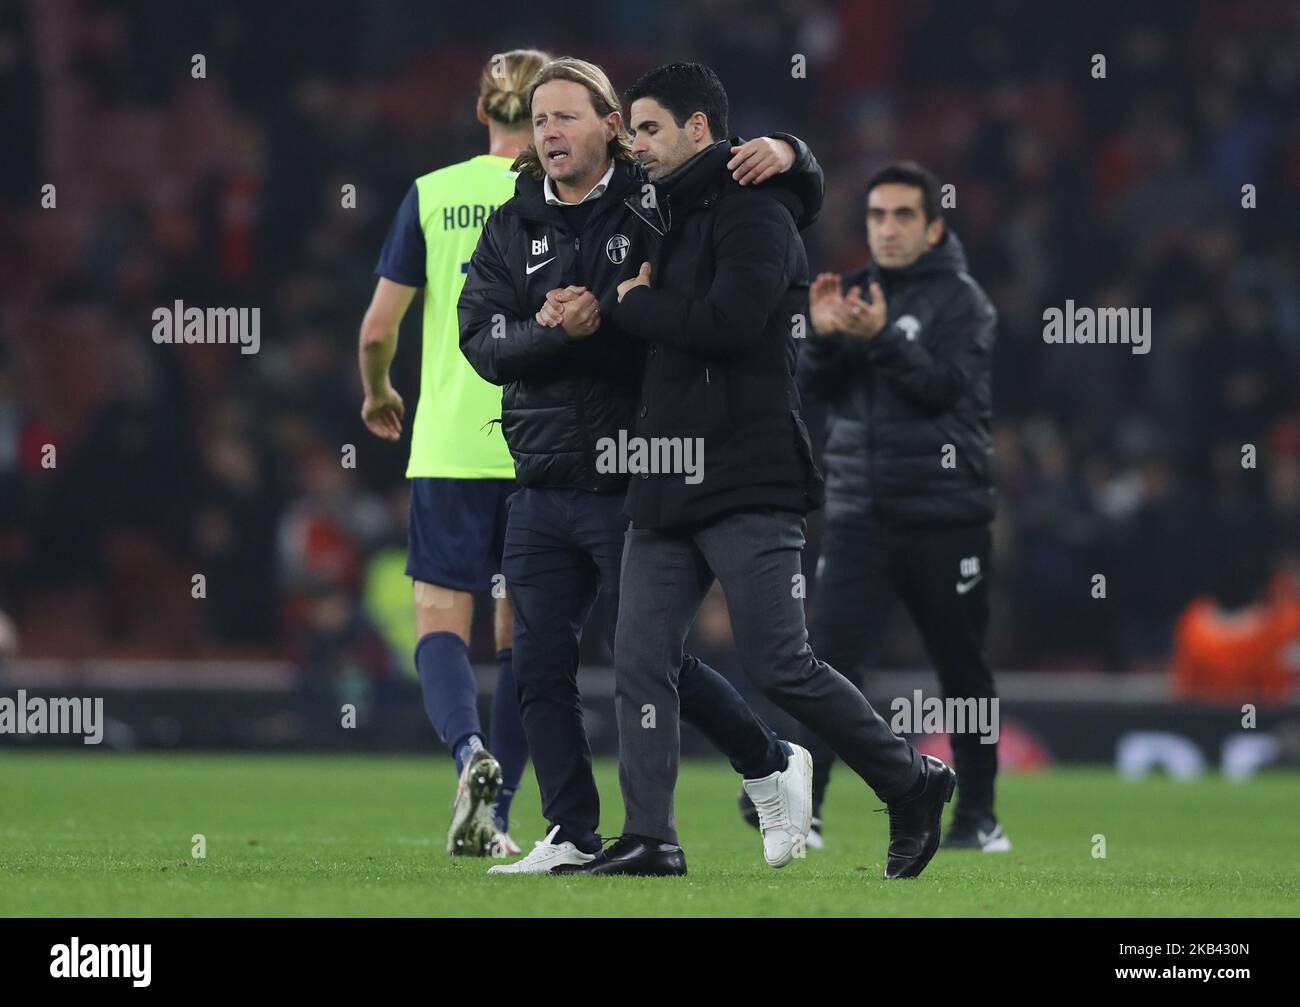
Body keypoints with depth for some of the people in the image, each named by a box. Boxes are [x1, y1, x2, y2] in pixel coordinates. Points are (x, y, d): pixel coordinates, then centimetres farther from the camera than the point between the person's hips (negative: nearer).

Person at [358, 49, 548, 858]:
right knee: (523, 633, 10)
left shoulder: (431, 194, 1)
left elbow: (379, 327, 2)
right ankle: (495, 818, 9)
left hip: (449, 448, 0)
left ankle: (471, 751, -25)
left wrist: (377, 394, 22)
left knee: (442, 622, 4)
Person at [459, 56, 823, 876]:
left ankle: (775, 765, 18)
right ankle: (574, 836, 11)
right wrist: (551, 330, -19)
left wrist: (784, 155, -21)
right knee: (542, 666, 3)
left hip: (633, 486, -5)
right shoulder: (513, 230, 10)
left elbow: (802, 194, 2)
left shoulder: (661, 205, -3)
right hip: (542, 491, 5)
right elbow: (482, 340, -1)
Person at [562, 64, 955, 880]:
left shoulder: (753, 212, -9)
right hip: (669, 486, 9)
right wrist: (640, 303, 3)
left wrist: (634, 304, -10)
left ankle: (914, 785, 8)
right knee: (642, 659, 1)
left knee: (781, 668, -8)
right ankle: (649, 837, 2)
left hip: (749, 486, -9)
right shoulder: (678, 219, 19)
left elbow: (731, 318, -23)